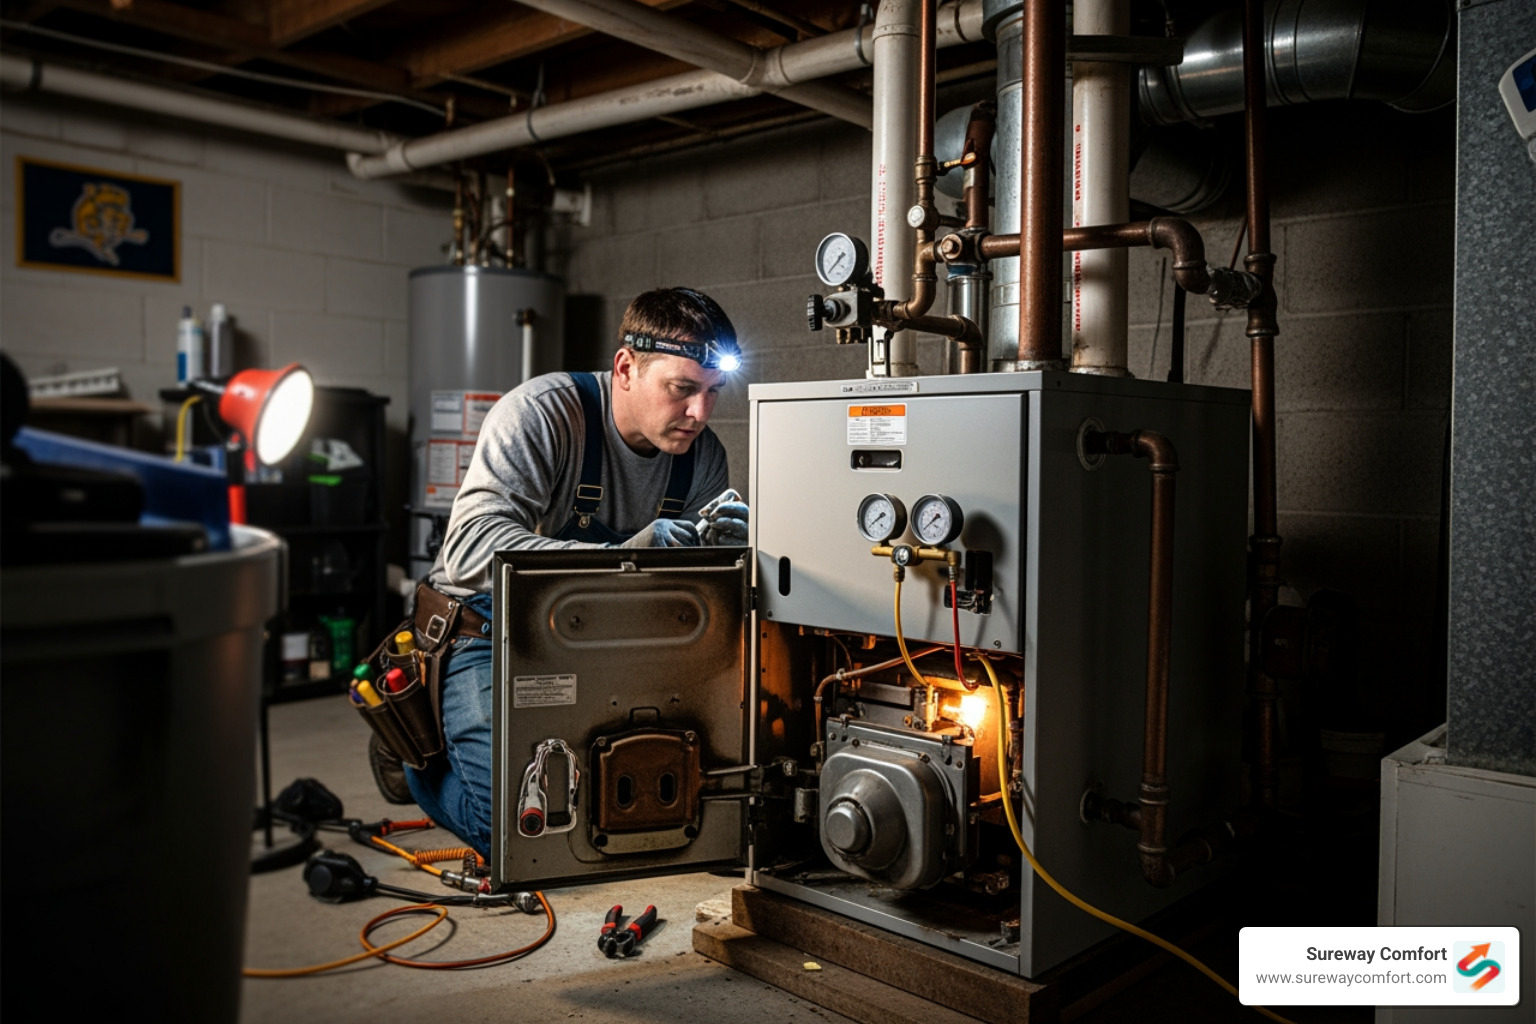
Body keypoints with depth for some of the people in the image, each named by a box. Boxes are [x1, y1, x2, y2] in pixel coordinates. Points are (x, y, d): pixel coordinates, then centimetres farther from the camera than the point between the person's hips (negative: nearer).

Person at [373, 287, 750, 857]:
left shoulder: (702, 454, -3)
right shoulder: (540, 413, -22)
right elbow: (472, 545, -34)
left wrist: (722, 552, -22)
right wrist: (621, 558, -44)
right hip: (489, 632, -5)